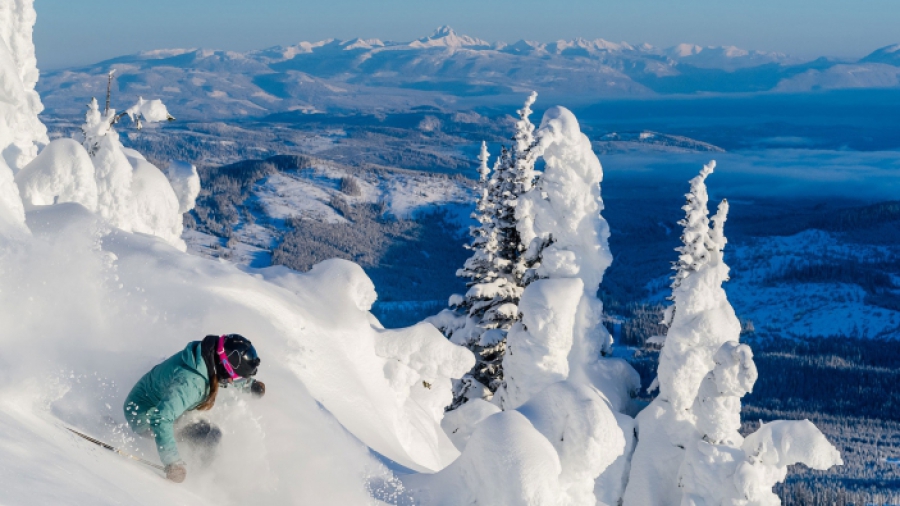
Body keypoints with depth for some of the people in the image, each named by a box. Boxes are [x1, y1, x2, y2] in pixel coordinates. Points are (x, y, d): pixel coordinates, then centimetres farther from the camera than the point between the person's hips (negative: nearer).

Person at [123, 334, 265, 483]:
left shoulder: (209, 355, -13)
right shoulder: (189, 382, -39)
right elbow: (160, 419, -45)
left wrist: (250, 384, 13)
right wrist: (172, 461, -46)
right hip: (144, 418, -9)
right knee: (210, 434, -16)